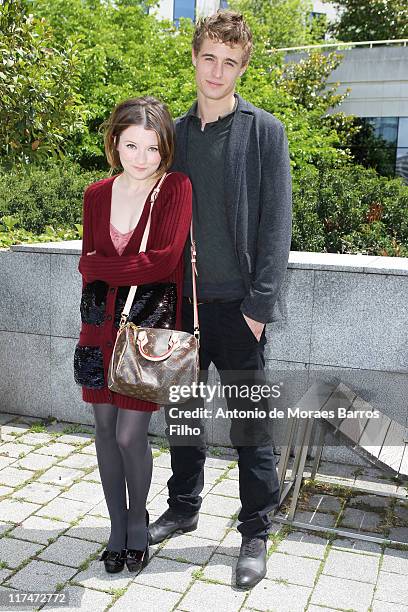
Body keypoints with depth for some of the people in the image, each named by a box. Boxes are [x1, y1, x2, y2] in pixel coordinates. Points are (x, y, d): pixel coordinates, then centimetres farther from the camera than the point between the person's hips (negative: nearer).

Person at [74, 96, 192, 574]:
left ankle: (137, 522, 27)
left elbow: (165, 260, -18)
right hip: (101, 324, 5)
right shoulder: (96, 194, 6)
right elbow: (89, 263, 10)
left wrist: (96, 266, -9)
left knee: (130, 435, -2)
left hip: (150, 324, -4)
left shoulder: (177, 188, -8)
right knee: (105, 426, 10)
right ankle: (116, 524, 30)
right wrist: (89, 326, -3)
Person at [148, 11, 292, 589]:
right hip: (181, 301, 5)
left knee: (250, 423, 5)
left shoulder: (265, 131, -3)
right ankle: (184, 507, 37)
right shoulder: (175, 133, 10)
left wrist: (260, 304, -14)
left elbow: (275, 224, -8)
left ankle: (255, 535, 22)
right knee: (180, 411, 16)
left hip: (237, 303, -5)